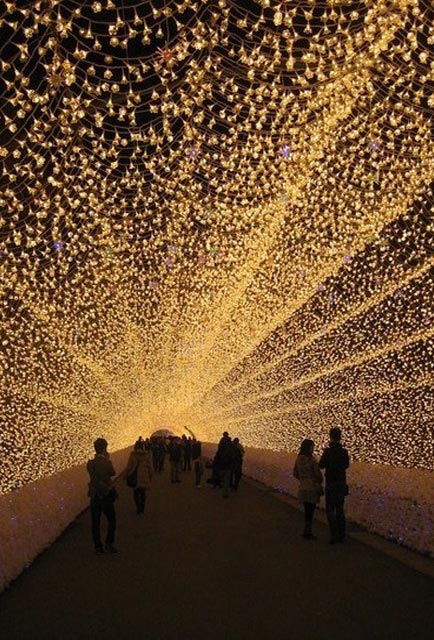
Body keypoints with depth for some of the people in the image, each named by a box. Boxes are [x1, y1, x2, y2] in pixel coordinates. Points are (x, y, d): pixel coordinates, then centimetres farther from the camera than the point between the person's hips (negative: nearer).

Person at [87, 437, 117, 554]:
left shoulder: (90, 463, -3)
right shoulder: (106, 463, -15)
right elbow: (113, 473, 1)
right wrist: (108, 459, 4)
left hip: (94, 496, 4)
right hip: (106, 495, -4)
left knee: (95, 522, 10)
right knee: (111, 520, 11)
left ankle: (98, 546, 13)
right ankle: (109, 544, 5)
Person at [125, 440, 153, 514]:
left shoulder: (133, 455, -10)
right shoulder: (146, 454, -1)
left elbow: (129, 466, -9)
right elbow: (149, 466, 4)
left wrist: (126, 475, 2)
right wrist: (150, 476, 14)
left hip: (135, 477, -3)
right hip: (145, 477, 3)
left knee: (136, 493, 10)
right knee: (143, 493, 16)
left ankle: (138, 508, 1)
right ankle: (142, 508, 17)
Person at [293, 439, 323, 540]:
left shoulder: (298, 459, 0)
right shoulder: (311, 460, -21)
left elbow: (295, 473, 9)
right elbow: (318, 474, -14)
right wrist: (320, 481, 8)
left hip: (303, 488, 6)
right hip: (312, 488, -6)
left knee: (307, 510, 18)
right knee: (310, 511, 4)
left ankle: (307, 531, 25)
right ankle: (307, 533, 10)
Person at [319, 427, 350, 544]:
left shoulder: (328, 451, -15)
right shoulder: (344, 451, 0)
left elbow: (321, 465, -4)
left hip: (331, 484, -5)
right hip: (342, 483, 5)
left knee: (330, 509, 2)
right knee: (340, 509, 14)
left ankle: (334, 534, -6)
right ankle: (341, 535, 16)